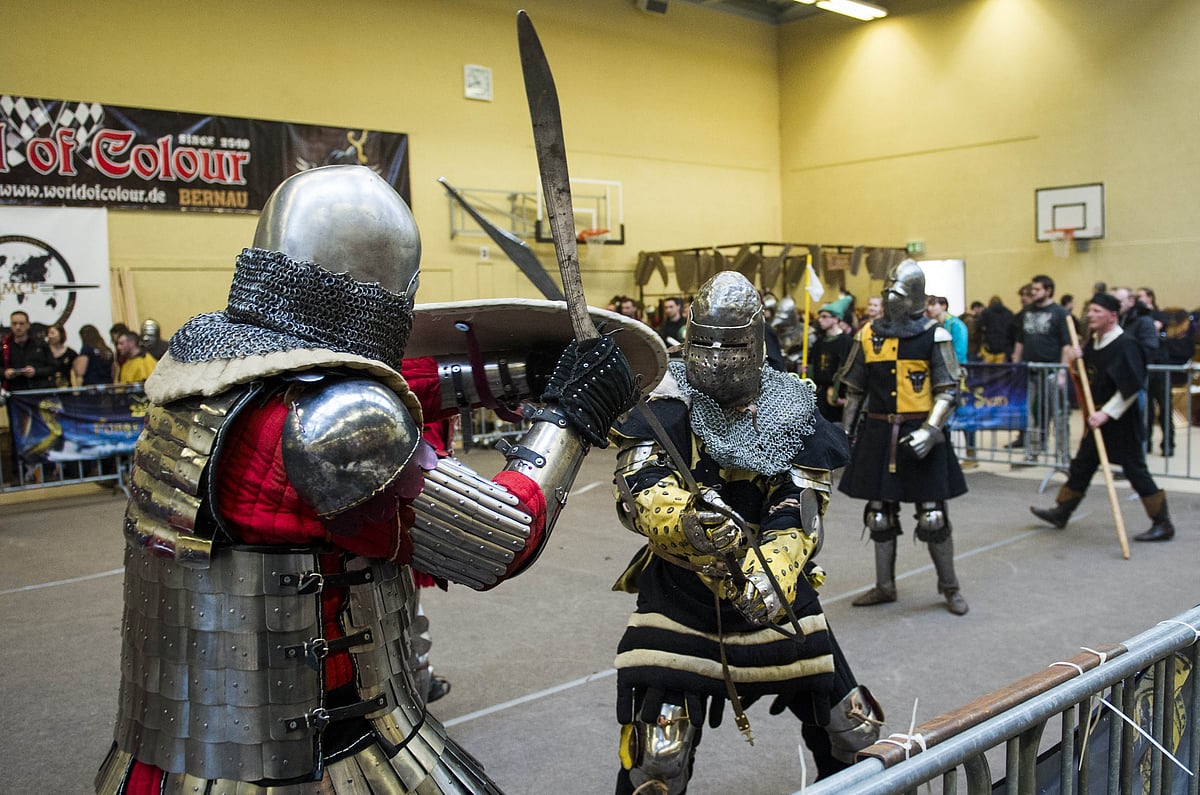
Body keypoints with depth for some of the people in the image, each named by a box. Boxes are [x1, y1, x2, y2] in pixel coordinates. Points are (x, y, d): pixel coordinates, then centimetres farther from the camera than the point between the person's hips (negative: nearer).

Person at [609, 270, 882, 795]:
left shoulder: (793, 413, -5)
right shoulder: (664, 407, -10)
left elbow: (799, 515, -12)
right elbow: (635, 495, -21)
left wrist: (771, 575, -32)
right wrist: (684, 519, -43)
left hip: (776, 596, 3)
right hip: (679, 597, -2)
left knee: (856, 732, 16)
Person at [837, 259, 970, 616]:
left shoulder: (933, 335, -5)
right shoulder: (868, 335, 6)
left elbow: (948, 390, -6)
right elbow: (855, 390, 14)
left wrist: (931, 430, -18)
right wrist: (846, 432, 12)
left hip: (919, 435, -4)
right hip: (878, 435, 4)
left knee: (932, 516, 1)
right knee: (880, 514, 11)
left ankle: (949, 587, 20)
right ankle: (885, 586, 25)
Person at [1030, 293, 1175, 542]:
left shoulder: (1125, 344, -17)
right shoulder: (1093, 343, 8)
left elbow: (1131, 386, -23)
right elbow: (1084, 378, 20)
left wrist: (1107, 413, -24)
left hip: (1121, 421, -9)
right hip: (1098, 419, 9)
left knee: (1135, 470, -3)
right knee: (1081, 466, 16)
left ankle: (1163, 524, 7)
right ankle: (1061, 512, 27)